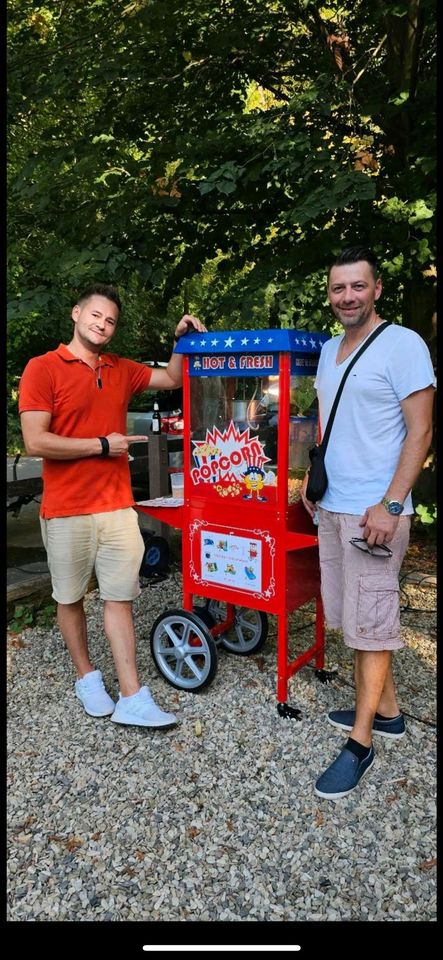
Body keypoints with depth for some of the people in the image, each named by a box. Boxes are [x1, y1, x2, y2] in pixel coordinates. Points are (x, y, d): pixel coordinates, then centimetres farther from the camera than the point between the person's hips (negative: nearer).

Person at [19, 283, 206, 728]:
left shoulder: (122, 370, 11)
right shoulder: (43, 368, -6)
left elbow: (172, 379, 23)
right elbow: (35, 442, -14)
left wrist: (181, 339, 6)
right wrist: (102, 445, -9)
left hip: (118, 507, 4)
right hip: (66, 510, -4)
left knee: (119, 598, 4)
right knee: (70, 599, 11)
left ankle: (131, 698, 8)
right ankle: (86, 676, 31)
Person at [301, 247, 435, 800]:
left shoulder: (402, 345, -10)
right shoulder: (329, 350, 13)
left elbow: (420, 432, -13)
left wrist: (390, 505, -19)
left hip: (376, 510, -8)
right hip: (332, 506, 8)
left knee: (371, 623, 0)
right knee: (352, 617, 14)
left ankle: (360, 743, 11)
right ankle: (386, 711, 30)